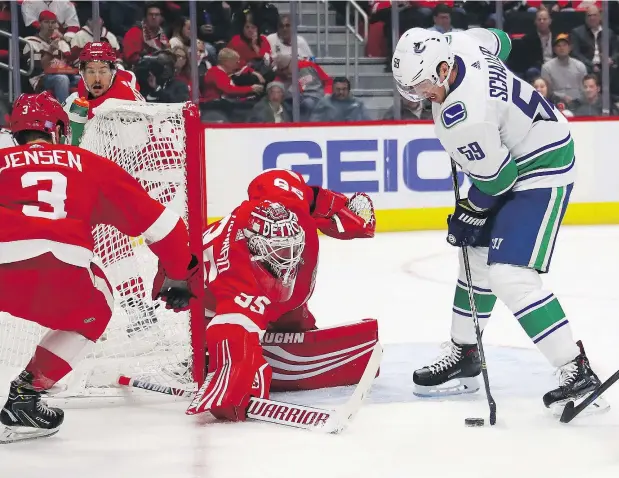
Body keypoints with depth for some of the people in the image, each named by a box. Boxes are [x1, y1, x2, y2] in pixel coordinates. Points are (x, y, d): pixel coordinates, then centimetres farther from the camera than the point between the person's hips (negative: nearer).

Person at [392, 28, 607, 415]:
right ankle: (463, 355, 31)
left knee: (510, 274, -19)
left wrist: (472, 211, -5)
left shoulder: (461, 117, -33)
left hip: (542, 172, -11)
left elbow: (498, 177, -22)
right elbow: (499, 40, 14)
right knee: (477, 255, 17)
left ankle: (577, 371, -15)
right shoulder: (459, 43, -9)